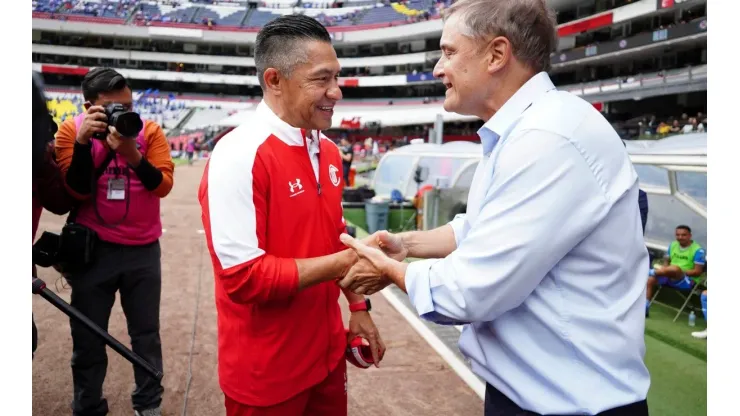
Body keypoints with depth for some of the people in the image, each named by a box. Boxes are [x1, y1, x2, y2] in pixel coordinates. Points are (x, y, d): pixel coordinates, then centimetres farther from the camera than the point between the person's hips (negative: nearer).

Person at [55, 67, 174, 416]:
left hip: (143, 250, 1)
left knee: (146, 334, 11)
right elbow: (77, 191, -13)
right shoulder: (72, 130, -5)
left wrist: (132, 154, -26)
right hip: (93, 249, 0)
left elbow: (163, 185, -12)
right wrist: (82, 141, -23)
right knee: (88, 338, 11)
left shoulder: (149, 131, -4)